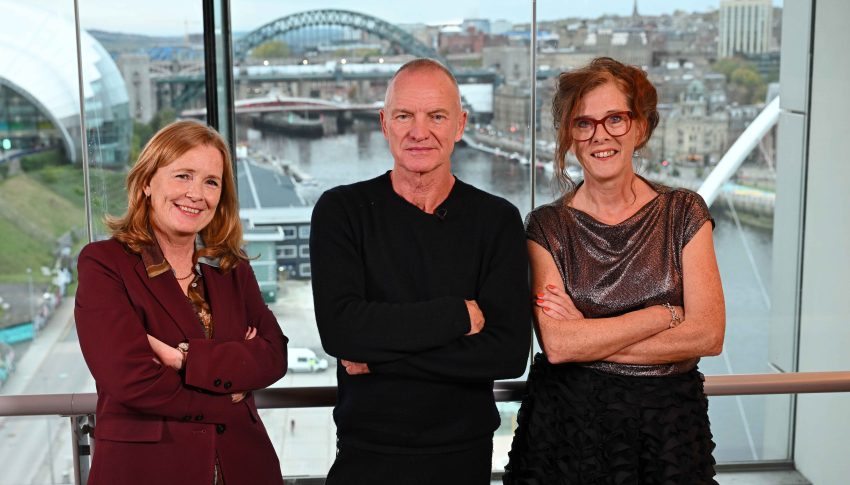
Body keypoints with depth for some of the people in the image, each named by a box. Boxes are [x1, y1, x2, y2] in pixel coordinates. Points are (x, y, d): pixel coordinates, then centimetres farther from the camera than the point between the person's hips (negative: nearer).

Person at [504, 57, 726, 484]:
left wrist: (587, 336, -15)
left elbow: (709, 334, -12)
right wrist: (665, 314, -14)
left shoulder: (684, 213, -2)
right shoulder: (547, 226, -5)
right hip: (568, 421, -1)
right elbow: (557, 343, -17)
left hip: (668, 424, 1)